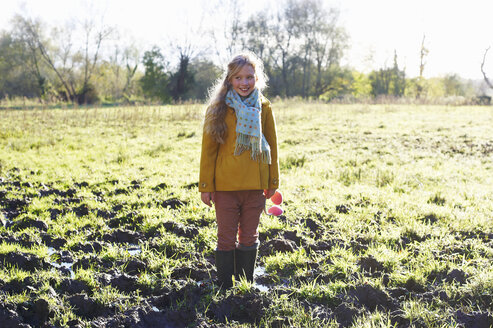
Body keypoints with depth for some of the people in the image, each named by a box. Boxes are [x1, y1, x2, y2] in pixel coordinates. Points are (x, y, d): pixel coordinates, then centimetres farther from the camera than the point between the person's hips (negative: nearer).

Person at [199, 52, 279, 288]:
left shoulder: (263, 108, 3)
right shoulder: (218, 109, -3)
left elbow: (272, 146, 9)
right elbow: (208, 149, -2)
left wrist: (273, 182, 8)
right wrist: (206, 186, -4)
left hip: (255, 184, 2)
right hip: (225, 185, -2)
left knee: (249, 238, 13)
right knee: (227, 239, 5)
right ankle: (225, 288, 17)